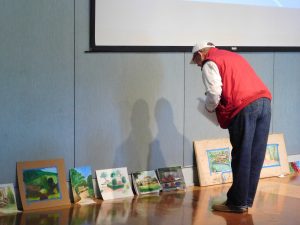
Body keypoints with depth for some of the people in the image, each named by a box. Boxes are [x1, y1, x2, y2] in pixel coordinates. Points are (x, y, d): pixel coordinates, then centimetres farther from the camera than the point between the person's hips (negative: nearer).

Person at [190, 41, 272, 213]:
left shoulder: (209, 63, 5)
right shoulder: (233, 56, 30)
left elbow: (214, 93, -8)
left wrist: (209, 108, 11)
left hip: (244, 108, -8)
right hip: (264, 101, 8)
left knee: (241, 157, -1)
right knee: (255, 157, 9)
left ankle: (237, 203, 6)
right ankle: (247, 200, 16)